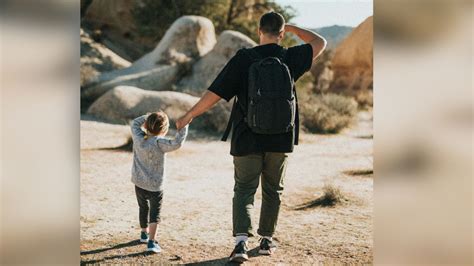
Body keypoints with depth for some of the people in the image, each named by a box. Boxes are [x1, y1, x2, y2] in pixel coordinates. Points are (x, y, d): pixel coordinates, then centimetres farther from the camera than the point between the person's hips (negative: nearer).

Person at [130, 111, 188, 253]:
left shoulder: (138, 137, -6)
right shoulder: (159, 143, -22)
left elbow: (135, 123, 13)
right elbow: (177, 143, -33)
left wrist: (148, 117, 8)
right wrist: (183, 126, -26)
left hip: (139, 183, 5)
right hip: (155, 186, -5)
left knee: (143, 208, 24)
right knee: (155, 213, 2)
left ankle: (144, 233, 42)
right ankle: (151, 242, -8)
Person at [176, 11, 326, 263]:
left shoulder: (243, 58, -9)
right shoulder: (290, 57, -3)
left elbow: (214, 93, -10)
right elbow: (320, 42, 15)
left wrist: (189, 115, 0)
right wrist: (292, 28, 20)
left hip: (247, 139, -2)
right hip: (280, 139, 2)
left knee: (244, 190, 4)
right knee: (273, 190, 16)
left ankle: (241, 240, -12)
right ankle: (266, 240, 26)